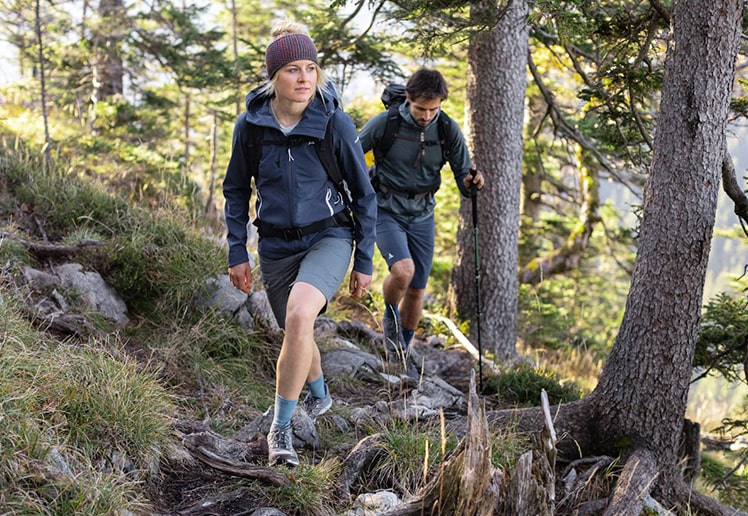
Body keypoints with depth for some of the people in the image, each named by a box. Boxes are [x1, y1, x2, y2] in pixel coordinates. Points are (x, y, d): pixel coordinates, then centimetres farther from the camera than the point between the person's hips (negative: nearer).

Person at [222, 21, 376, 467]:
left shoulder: (335, 123, -14)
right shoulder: (251, 124, -8)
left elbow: (363, 195, -4)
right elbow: (237, 190, 7)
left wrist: (365, 262, -2)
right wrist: (237, 253, 3)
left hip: (328, 238, -3)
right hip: (277, 246, 3)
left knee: (299, 316, -29)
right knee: (296, 330, 19)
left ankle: (281, 428, -16)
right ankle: (319, 396, 52)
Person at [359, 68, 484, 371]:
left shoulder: (448, 130, -8)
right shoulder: (385, 123, -15)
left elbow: (463, 178, -3)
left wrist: (471, 183, -25)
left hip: (422, 215, 3)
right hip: (387, 211, -3)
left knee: (416, 290, 7)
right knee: (403, 270, -27)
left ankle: (402, 353, 27)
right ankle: (390, 319, 4)